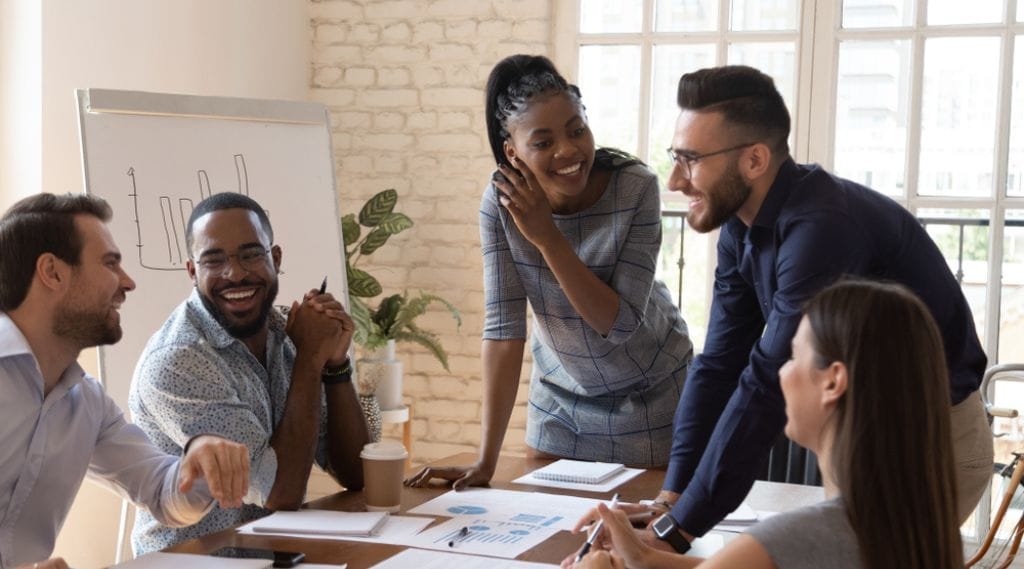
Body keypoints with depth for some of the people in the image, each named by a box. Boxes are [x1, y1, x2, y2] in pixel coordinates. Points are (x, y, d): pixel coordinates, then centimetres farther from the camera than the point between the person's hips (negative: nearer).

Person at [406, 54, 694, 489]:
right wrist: (486, 460, -24)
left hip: (649, 397, -2)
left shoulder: (636, 188, -24)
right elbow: (503, 327, -20)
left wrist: (547, 237, -33)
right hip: (560, 399, 2)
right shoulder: (501, 201, -19)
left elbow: (621, 324, -26)